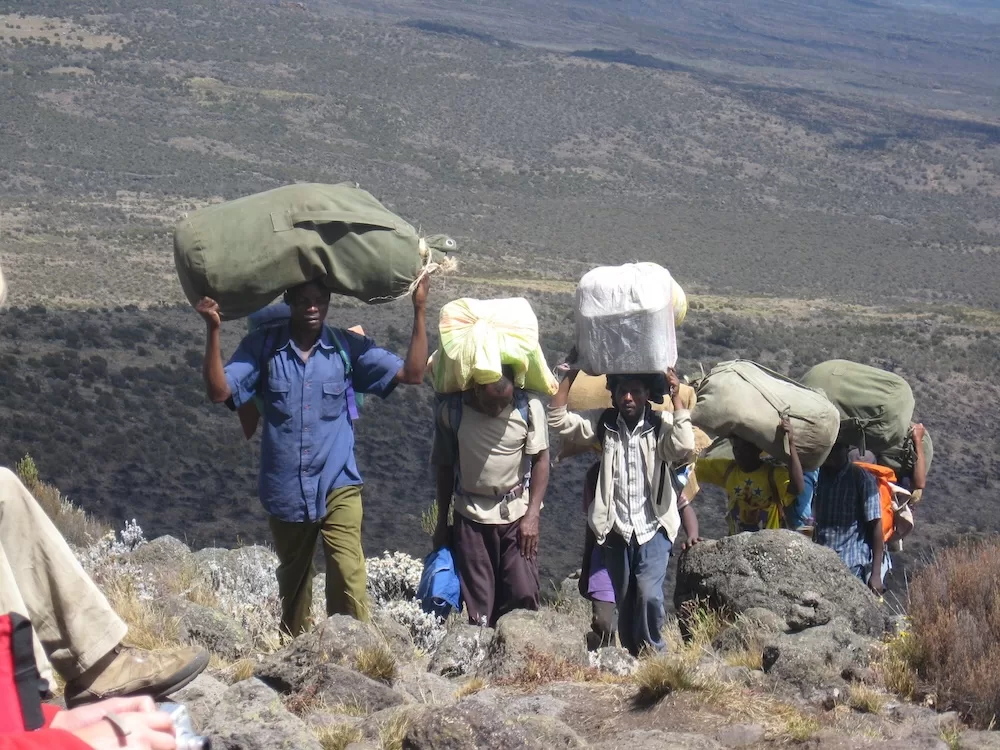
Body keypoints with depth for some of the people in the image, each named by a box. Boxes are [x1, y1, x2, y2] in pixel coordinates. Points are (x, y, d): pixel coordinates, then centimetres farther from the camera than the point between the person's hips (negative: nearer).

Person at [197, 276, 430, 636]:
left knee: (349, 582, -16)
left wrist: (419, 311, -14)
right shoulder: (263, 346, -3)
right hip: (285, 493, 1)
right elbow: (219, 391, -12)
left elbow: (411, 374, -6)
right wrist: (213, 330, -22)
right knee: (292, 584, 19)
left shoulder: (348, 347, -3)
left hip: (338, 487, -1)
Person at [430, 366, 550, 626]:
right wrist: (442, 523, 7)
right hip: (471, 516, 0)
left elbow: (541, 460, -3)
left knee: (523, 594, -9)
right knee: (478, 605, -1)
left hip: (518, 514, 0)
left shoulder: (529, 407, -11)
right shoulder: (451, 410, -9)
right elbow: (444, 468, 2)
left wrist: (532, 515, -10)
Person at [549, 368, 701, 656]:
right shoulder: (603, 424, 2)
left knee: (649, 595, -18)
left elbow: (684, 448, -24)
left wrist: (676, 399, -20)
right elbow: (557, 420, -4)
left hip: (653, 528, -3)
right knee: (624, 601, 10)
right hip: (616, 531, 3)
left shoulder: (662, 425, -5)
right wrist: (571, 375, -8)